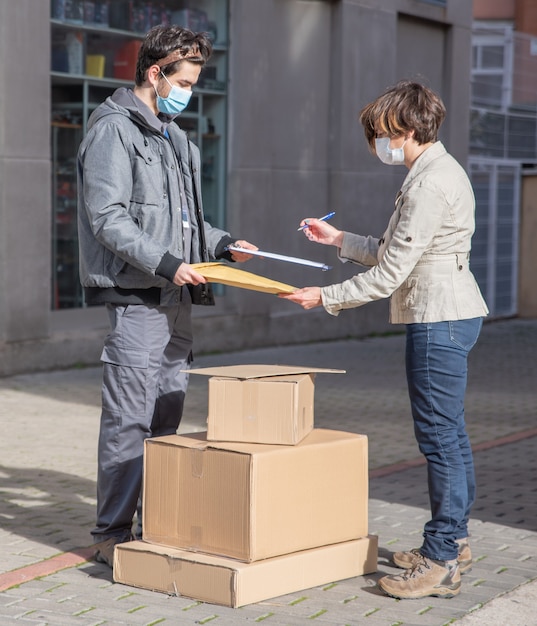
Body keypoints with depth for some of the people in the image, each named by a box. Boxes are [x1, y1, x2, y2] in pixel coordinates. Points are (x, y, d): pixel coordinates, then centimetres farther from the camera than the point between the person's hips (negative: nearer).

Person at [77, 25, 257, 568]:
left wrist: (221, 244, 12)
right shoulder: (114, 130, -7)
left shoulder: (172, 136, 21)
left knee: (166, 419, 12)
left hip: (175, 299, 9)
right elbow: (107, 217, -15)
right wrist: (165, 263, -21)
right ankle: (112, 534, 1)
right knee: (128, 421, -6)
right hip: (134, 299, -9)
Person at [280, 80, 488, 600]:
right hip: (452, 316, 11)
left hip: (439, 321, -11)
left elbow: (389, 274, -19)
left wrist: (325, 297, -10)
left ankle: (440, 563, -4)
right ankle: (453, 542, 26)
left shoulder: (430, 186, -19)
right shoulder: (439, 172, 14)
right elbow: (393, 254, 20)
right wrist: (339, 240, 19)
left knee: (439, 436, -8)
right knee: (449, 435, 16)